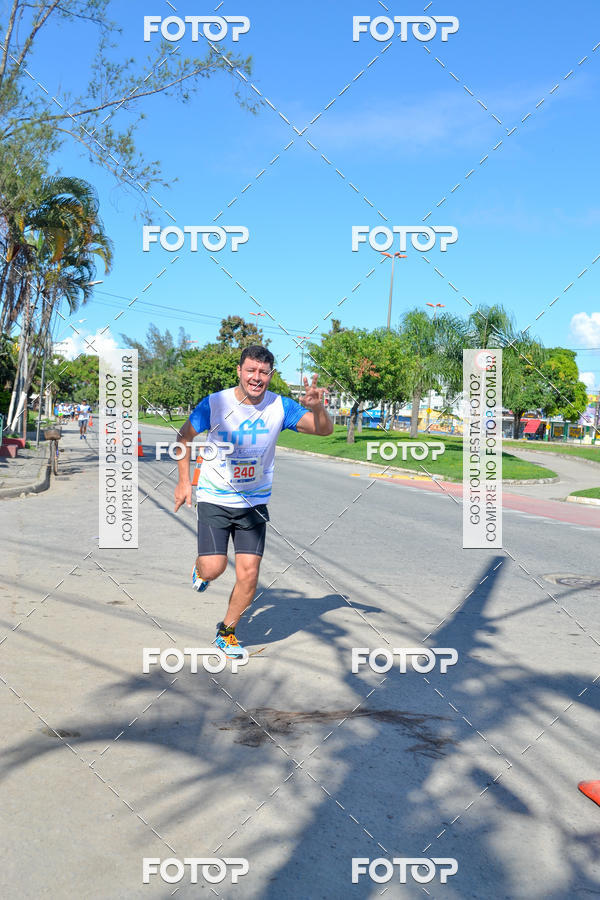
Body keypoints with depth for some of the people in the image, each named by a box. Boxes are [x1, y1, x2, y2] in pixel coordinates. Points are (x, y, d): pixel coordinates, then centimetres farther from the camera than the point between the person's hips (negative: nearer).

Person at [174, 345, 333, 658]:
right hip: (213, 499, -2)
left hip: (254, 503, 2)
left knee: (248, 575, -3)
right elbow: (184, 436, 4)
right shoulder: (214, 404, -11)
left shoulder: (280, 406, -8)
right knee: (214, 569, -12)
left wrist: (317, 407, -35)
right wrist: (184, 481, 0)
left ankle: (227, 631, 22)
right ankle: (201, 568, 28)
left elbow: (324, 429, -13)